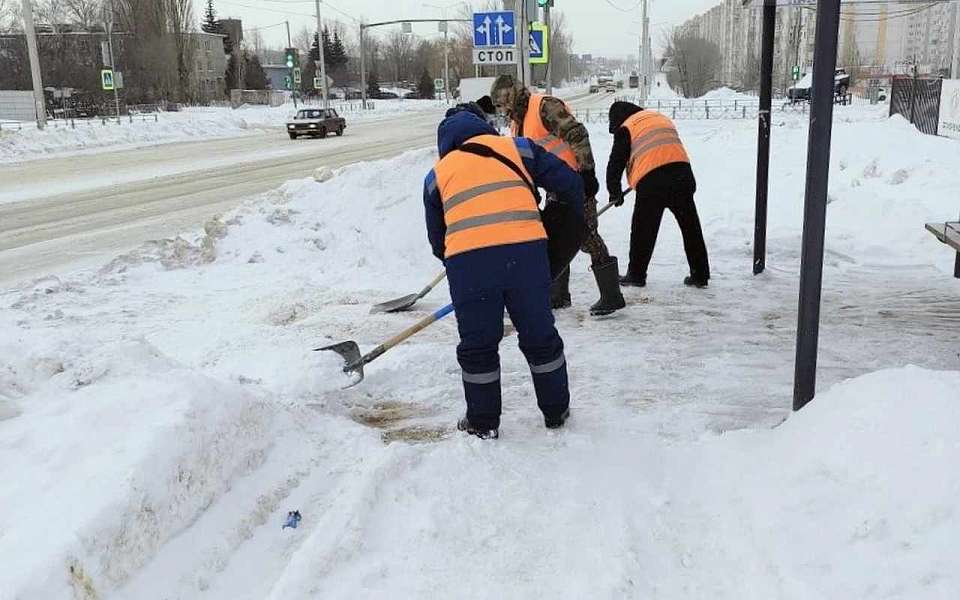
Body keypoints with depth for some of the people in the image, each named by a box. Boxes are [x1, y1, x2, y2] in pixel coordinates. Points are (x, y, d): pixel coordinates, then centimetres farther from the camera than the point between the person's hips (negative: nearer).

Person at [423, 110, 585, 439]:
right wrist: (578, 222, 32)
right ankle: (556, 411, 32)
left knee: (478, 344, 16)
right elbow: (568, 182, 16)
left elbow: (437, 240, 25)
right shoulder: (518, 148, 22)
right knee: (540, 336, 18)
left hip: (466, 258, 0)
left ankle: (483, 423, 26)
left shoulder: (437, 174, 24)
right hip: (526, 250, 1)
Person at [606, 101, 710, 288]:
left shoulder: (626, 129, 7)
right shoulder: (662, 118, 26)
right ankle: (700, 275, 17)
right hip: (682, 173, 6)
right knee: (691, 227, 12)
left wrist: (615, 192, 15)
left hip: (652, 181, -5)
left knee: (643, 230, 8)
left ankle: (636, 274, 15)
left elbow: (616, 163, 4)